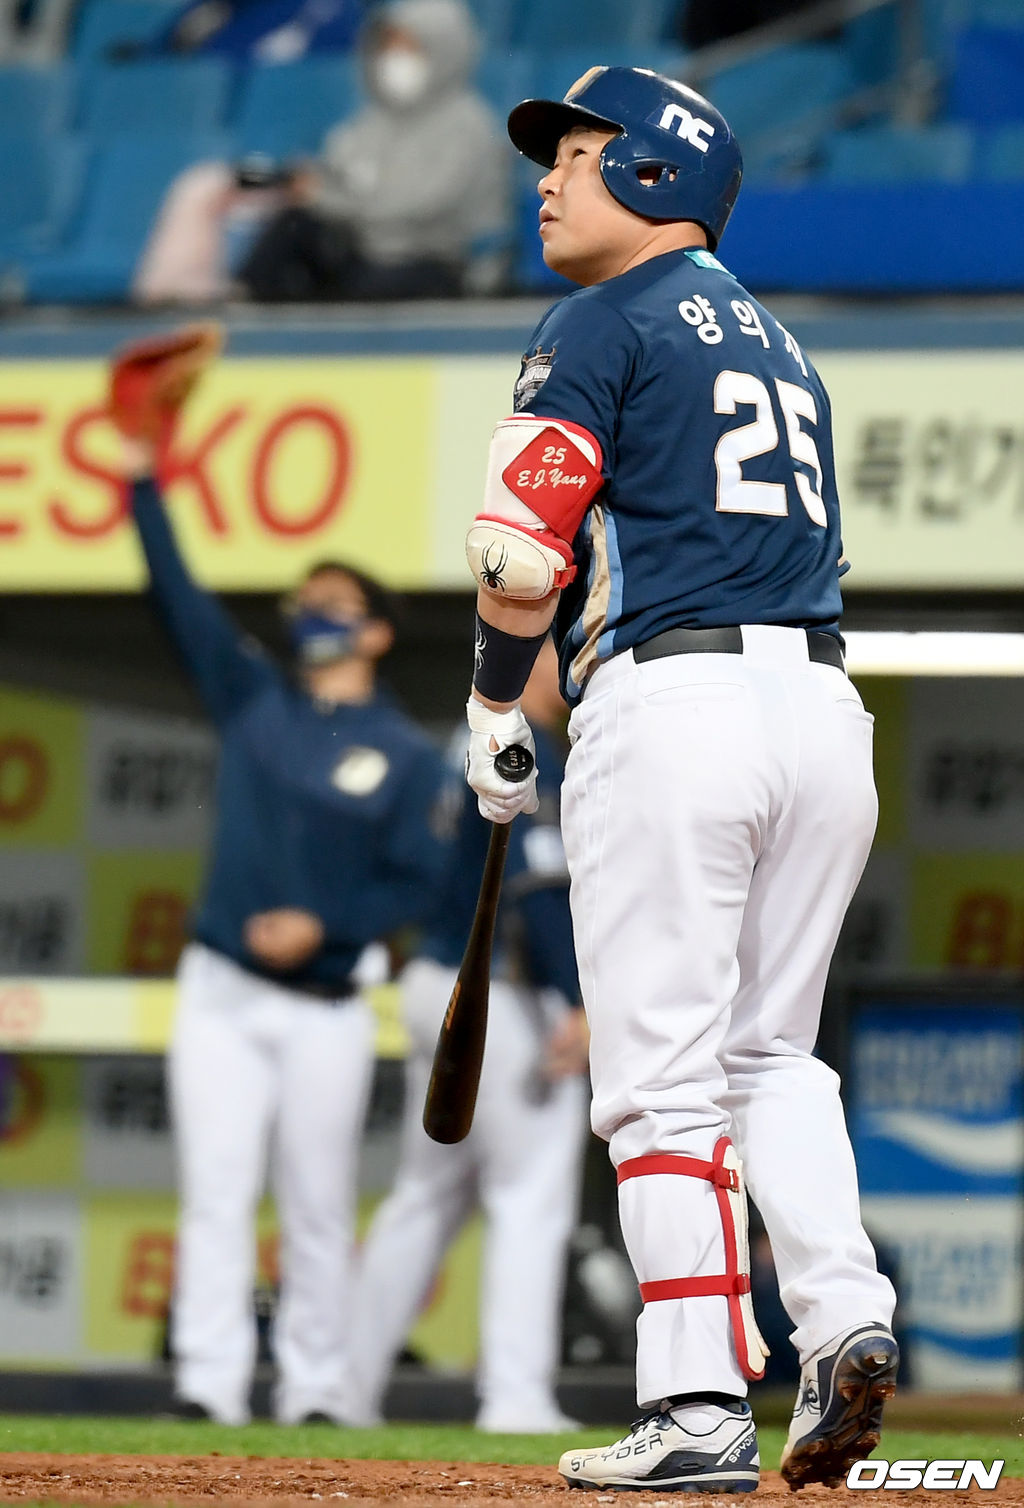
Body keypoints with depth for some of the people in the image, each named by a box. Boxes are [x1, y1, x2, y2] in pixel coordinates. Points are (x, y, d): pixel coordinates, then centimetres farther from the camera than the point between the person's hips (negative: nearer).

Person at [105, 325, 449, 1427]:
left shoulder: (407, 755, 3)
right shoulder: (252, 698, 9)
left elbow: (416, 882, -2)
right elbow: (179, 596, 3)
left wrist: (324, 924, -17)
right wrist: (141, 469, -4)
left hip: (325, 1005, -2)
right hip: (221, 992, 2)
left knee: (317, 1209, 1)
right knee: (215, 1195, -6)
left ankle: (314, 1394, 6)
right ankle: (208, 1387, -10)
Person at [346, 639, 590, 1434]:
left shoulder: (477, 743, 17)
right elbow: (538, 885, -22)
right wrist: (581, 1002, -25)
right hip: (504, 1000, -10)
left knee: (427, 1195, 15)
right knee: (532, 1196, -7)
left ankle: (350, 1386, 16)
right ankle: (516, 1394, -12)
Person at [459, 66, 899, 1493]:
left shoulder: (603, 328, -1)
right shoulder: (781, 344, 23)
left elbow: (520, 560, -10)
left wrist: (494, 709, 6)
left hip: (671, 698, -7)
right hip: (822, 707, 7)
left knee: (664, 1077, -3)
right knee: (769, 1051, 18)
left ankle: (700, 1411, -6)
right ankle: (843, 1315, -1)